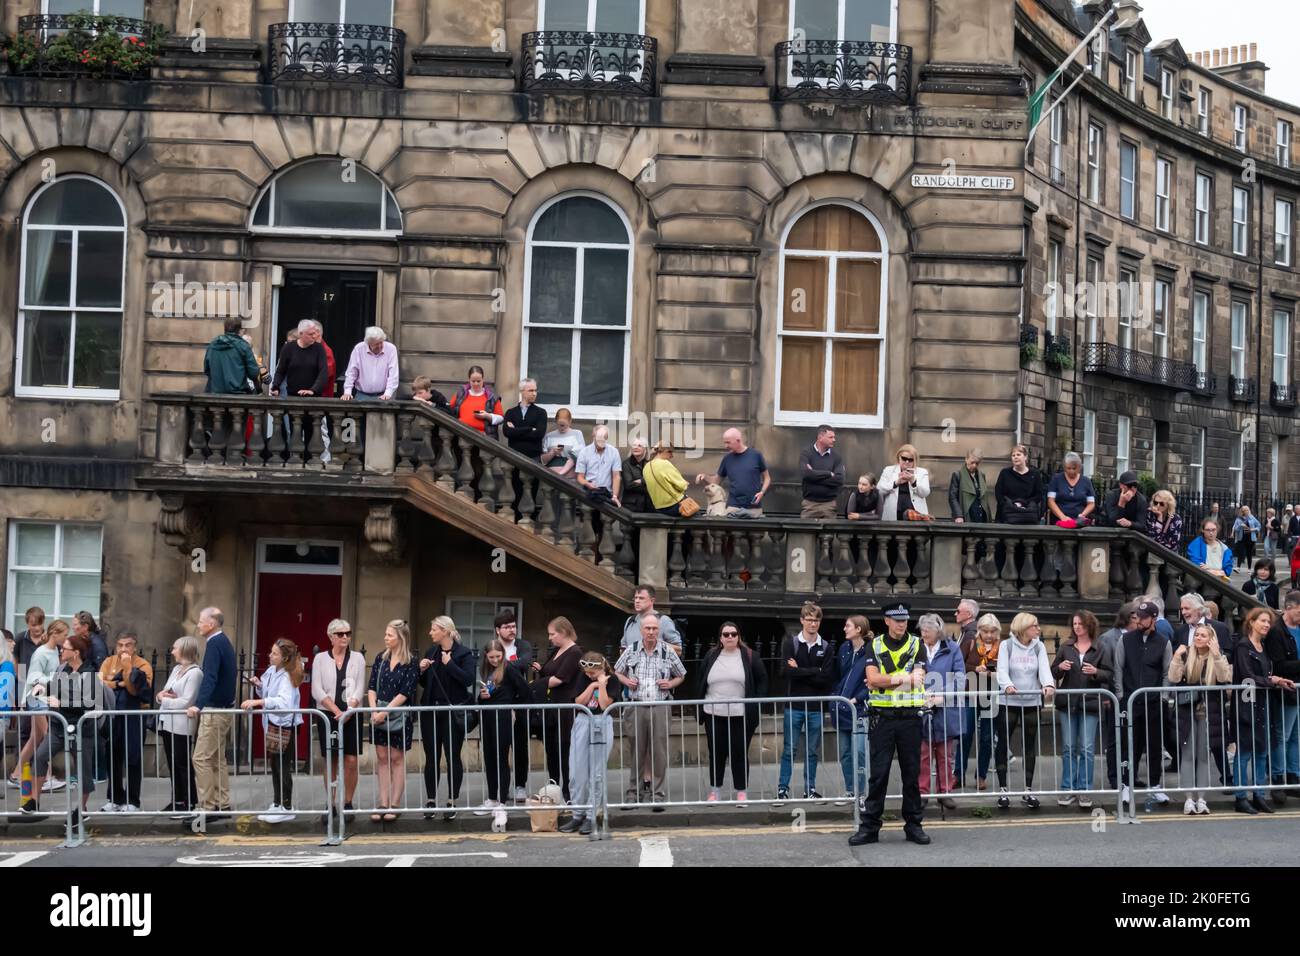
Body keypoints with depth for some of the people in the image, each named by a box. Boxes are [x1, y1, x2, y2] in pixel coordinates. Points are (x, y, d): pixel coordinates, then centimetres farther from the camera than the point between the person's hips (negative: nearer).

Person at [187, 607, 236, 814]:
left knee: (201, 758, -9)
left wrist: (198, 704, -40)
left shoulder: (214, 644, -16)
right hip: (224, 708, 10)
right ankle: (222, 805, 14)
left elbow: (210, 678, -29)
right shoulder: (224, 641, 15)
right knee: (218, 759, 13)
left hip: (215, 710, -10)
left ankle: (207, 806, -10)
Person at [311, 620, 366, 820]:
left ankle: (347, 803, 4)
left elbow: (359, 688, 1)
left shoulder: (357, 658, 7)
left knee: (351, 760, -5)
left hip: (351, 715, 0)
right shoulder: (320, 659, 4)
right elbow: (317, 691, -4)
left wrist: (348, 711, -14)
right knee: (329, 760, 2)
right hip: (327, 715, 0)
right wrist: (337, 711, -13)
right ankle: (331, 804, 9)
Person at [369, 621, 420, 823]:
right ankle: (383, 804, 8)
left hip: (399, 715, -4)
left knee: (396, 758, 3)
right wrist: (374, 710, -8)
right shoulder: (381, 658, 6)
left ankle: (395, 805, 7)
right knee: (382, 758, 5)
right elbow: (372, 687, 5)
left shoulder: (411, 664, -8)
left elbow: (405, 694, -13)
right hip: (379, 714, 4)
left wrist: (385, 712, -16)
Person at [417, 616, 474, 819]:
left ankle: (452, 802, 8)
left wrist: (449, 664, -17)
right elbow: (423, 683, 17)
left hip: (453, 712, -5)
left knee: (453, 757, 2)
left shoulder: (464, 653, -4)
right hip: (430, 712, 5)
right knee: (431, 757, 6)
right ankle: (430, 801, 13)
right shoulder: (431, 652, 12)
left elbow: (468, 679, -17)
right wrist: (422, 670, -2)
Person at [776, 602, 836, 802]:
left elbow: (828, 678, -7)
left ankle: (810, 789, 17)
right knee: (789, 750, 0)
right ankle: (782, 789, 5)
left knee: (813, 751, 9)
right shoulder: (790, 643, 2)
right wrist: (815, 672, -12)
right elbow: (786, 671, -14)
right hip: (794, 705, -2)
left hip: (816, 707, 2)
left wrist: (800, 672, -10)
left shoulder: (826, 648, 6)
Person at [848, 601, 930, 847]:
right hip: (882, 717, 0)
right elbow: (872, 679, -8)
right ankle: (869, 826, 5)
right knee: (878, 773, 1)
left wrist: (886, 680, -12)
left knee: (912, 773, 6)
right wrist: (903, 679, -15)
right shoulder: (875, 646, 7)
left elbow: (918, 679, -7)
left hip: (910, 717, 0)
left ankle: (913, 825, 14)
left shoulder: (916, 645, 6)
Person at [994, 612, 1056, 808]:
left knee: (1030, 746, 7)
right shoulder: (1006, 645, -1)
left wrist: (1048, 685, -27)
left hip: (1032, 702, 3)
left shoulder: (1039, 647, 8)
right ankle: (1003, 789, 10)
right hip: (1009, 702, -3)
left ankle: (1028, 790, 14)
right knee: (1003, 744, 0)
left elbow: (1044, 669, -5)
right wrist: (1007, 685, -33)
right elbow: (1002, 669, -12)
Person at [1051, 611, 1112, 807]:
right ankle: (1068, 789, 10)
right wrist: (1060, 667, -9)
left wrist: (1096, 672, -17)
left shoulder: (1099, 649, 2)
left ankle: (1084, 791, 3)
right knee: (1068, 748, 5)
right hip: (1068, 703, 2)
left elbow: (1110, 674, 1)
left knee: (1087, 749, -3)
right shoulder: (1065, 647, 9)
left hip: (1090, 703, -2)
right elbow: (1054, 673, 12)